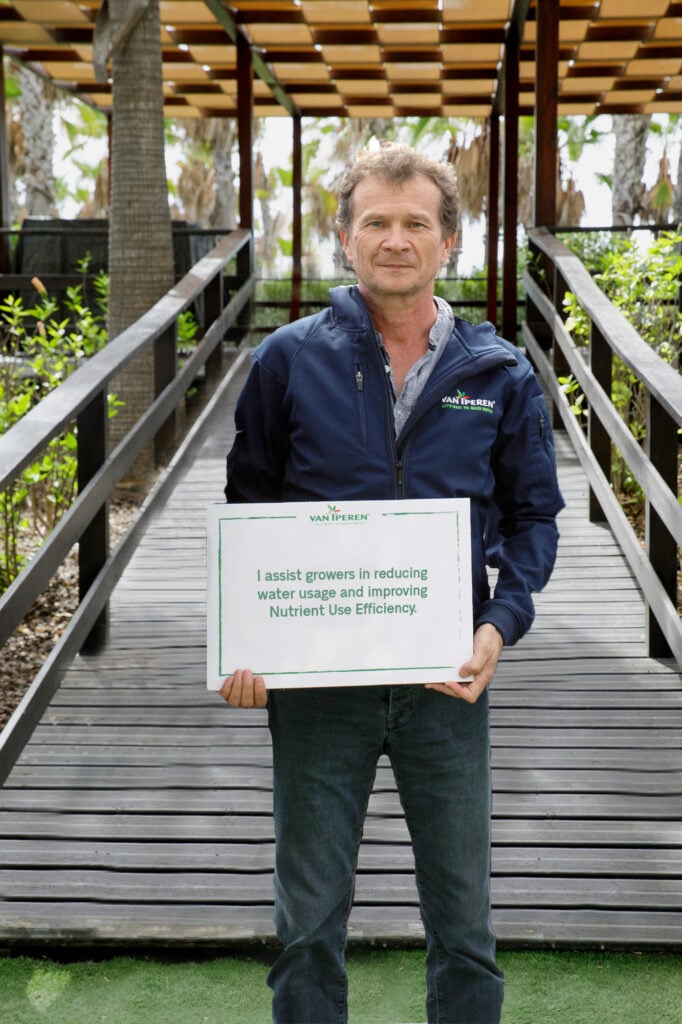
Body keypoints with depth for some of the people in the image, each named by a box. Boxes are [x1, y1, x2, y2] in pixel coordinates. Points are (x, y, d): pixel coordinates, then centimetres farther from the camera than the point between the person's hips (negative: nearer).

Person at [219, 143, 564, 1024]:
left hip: (446, 678, 1)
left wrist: (501, 623, -8)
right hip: (315, 678, 0)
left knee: (463, 921, 10)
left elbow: (533, 514, 9)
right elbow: (247, 508, 7)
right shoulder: (289, 360, 1)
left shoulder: (500, 375, 3)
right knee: (309, 919, 10)